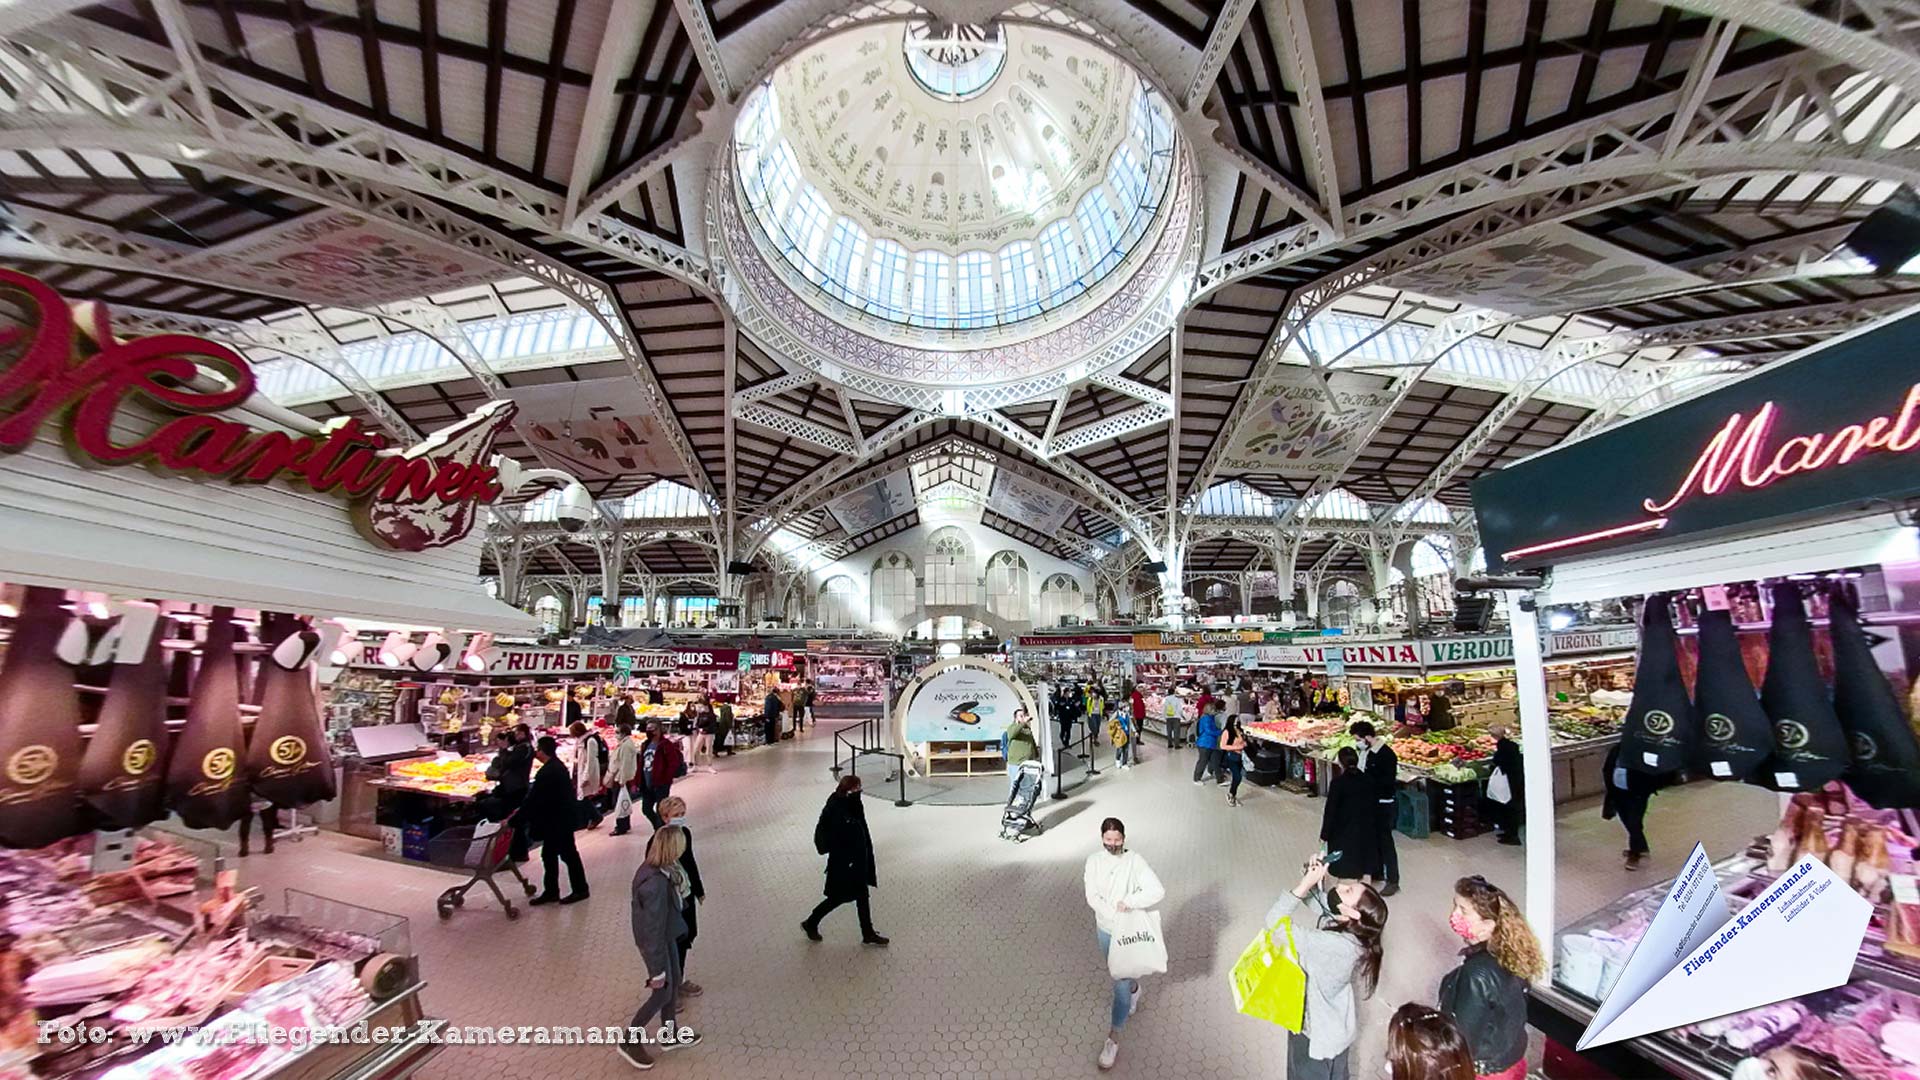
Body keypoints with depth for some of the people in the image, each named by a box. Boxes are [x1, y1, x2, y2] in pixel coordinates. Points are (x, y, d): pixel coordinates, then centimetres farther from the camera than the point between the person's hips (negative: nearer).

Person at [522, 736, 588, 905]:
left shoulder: (547, 772, -24)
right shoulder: (556, 766, 7)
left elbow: (534, 799, -23)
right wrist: (522, 811, 20)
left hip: (559, 820, -10)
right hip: (559, 819, 10)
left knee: (568, 853, 3)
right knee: (549, 854, 16)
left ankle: (580, 889, 15)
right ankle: (551, 891, 27)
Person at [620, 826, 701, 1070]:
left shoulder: (652, 867, -12)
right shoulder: (655, 884, -38)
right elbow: (653, 930, -28)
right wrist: (658, 970, -17)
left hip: (666, 934, 8)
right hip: (656, 941, -8)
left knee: (674, 983, 23)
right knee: (662, 993, 13)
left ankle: (669, 1036, 43)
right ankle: (630, 1041, 34)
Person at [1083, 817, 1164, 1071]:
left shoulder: (1135, 861, -18)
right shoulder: (1093, 861, -12)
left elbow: (1158, 891, -25)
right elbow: (1092, 898, -14)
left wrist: (1128, 902, -26)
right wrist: (1116, 915, -25)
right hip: (1105, 929, 3)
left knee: (1120, 983, 1)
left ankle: (1113, 1038, 17)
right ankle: (1134, 988, 57)